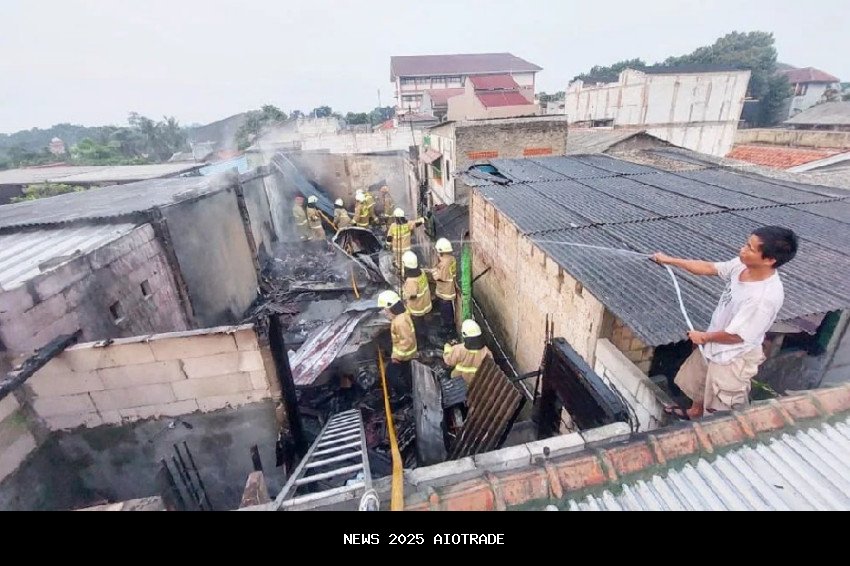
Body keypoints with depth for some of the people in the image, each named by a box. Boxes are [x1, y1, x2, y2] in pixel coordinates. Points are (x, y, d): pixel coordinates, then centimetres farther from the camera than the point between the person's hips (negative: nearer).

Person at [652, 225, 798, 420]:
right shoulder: (742, 265, -15)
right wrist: (670, 260, 4)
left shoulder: (766, 297, -36)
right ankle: (694, 412, 58)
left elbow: (735, 335, -28)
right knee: (699, 383, 32)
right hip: (714, 346, 8)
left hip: (733, 359, -8)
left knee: (721, 411, 16)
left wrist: (704, 337, -11)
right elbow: (708, 268, 2)